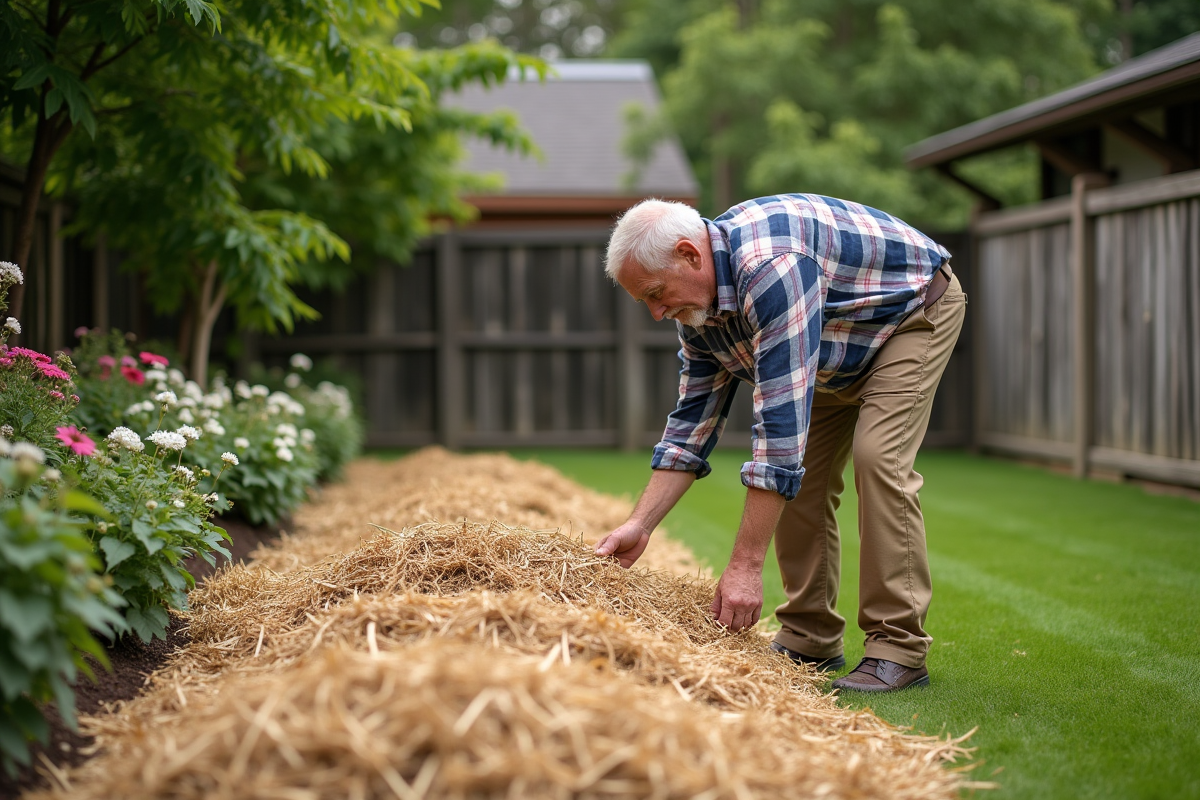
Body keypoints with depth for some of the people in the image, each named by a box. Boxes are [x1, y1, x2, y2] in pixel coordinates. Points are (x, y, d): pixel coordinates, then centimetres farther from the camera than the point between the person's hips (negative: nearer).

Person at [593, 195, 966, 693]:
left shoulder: (770, 266, -41)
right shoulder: (694, 302, -11)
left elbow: (781, 421, -43)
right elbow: (694, 420, -3)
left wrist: (746, 565, -43)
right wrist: (638, 525, -12)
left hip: (916, 311, -8)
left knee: (877, 456, -24)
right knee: (794, 470, 0)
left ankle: (899, 648, -16)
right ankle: (810, 642, 10)